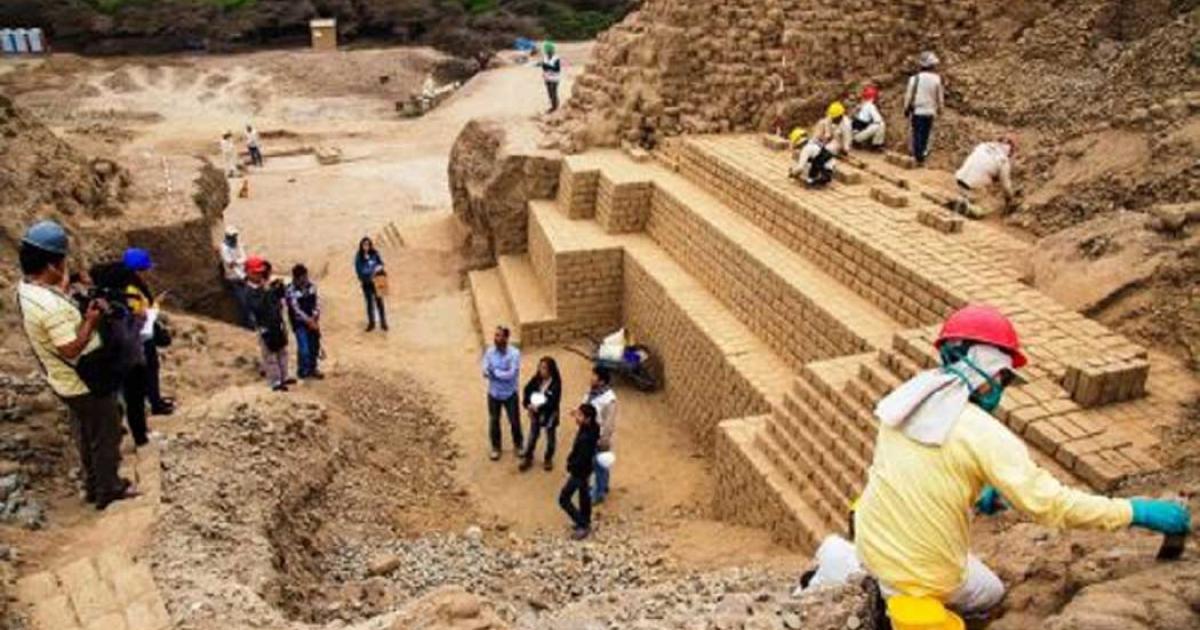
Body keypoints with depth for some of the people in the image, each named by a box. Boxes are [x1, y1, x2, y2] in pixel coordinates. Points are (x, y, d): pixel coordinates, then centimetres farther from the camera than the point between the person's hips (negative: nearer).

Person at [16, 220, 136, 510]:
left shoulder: (26, 287, -3)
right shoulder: (51, 305, -33)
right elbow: (71, 348, -30)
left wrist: (81, 311, -2)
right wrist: (91, 320, -22)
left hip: (66, 381, 9)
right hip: (86, 383, -9)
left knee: (86, 437, 24)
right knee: (106, 437, 11)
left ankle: (93, 486, 39)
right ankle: (109, 489, 26)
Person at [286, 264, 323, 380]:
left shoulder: (311, 286, -2)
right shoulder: (291, 291, -18)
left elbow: (317, 302, 0)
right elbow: (296, 309, -19)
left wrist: (315, 317, -14)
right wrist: (308, 321, -21)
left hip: (312, 321, 5)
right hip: (300, 323, -5)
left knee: (315, 345, 13)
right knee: (304, 349, -5)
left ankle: (312, 368, 32)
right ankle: (303, 371, 15)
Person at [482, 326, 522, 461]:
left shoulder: (514, 353, -19)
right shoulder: (489, 352, -9)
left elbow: (512, 374, -25)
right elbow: (485, 372, -12)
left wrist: (495, 372, -17)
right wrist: (503, 374, -26)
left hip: (510, 394, -2)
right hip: (493, 393, 2)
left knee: (514, 421, 12)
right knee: (494, 421, 15)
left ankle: (518, 445, 36)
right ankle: (496, 447, 34)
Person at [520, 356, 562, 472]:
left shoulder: (556, 384, -23)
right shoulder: (536, 379, -10)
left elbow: (554, 402, -26)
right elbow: (527, 390, -3)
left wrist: (539, 407, -30)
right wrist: (527, 404, -17)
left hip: (549, 415, -3)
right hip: (535, 414, 3)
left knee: (550, 438, 16)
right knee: (532, 436, 15)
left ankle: (548, 459, 35)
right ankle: (528, 458, 31)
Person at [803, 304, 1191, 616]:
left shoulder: (909, 397, -2)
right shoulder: (985, 433, -21)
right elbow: (1048, 503, -20)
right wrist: (1136, 512, -11)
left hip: (871, 543, 5)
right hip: (924, 575, -5)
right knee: (990, 596, 26)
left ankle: (852, 567, 17)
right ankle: (904, 599, 7)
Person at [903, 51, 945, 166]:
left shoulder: (914, 78, -11)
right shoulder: (936, 79, -10)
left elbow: (909, 95, -4)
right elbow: (940, 96, 1)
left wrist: (906, 109, 10)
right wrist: (940, 108, 18)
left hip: (917, 111, 0)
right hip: (930, 111, 0)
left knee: (917, 134, 11)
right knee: (925, 134, 11)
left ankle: (917, 157, 15)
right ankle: (922, 155, 13)